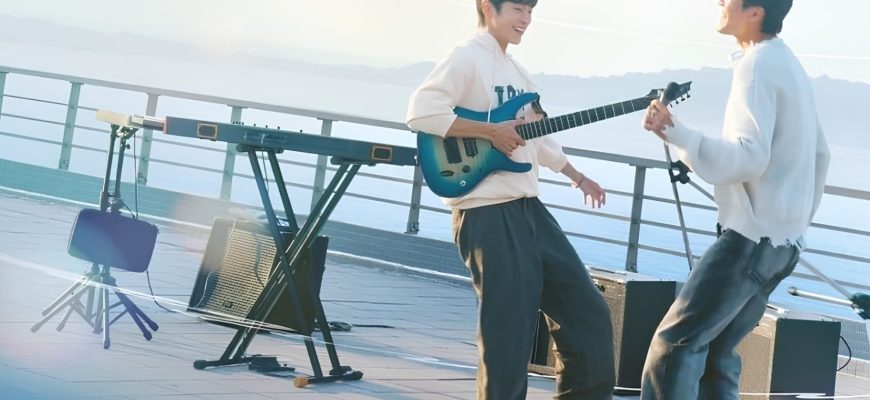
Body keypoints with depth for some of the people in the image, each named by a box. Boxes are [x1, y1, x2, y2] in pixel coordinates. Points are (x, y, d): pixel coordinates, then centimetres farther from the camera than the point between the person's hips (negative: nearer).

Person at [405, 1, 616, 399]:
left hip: (527, 207, 9)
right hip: (488, 214, -9)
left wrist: (577, 177, 27)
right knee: (508, 333, -7)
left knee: (587, 310, 11)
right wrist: (491, 132, -20)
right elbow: (420, 112, -21)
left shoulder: (514, 68, 19)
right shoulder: (468, 57, -9)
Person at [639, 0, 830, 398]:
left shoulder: (757, 64, -13)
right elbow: (818, 154, 22)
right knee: (715, 351, 12)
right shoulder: (787, 63, 16)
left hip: (752, 237, -10)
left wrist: (675, 132, -27)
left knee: (674, 343, -10)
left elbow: (750, 156, -24)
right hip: (782, 239, 10)